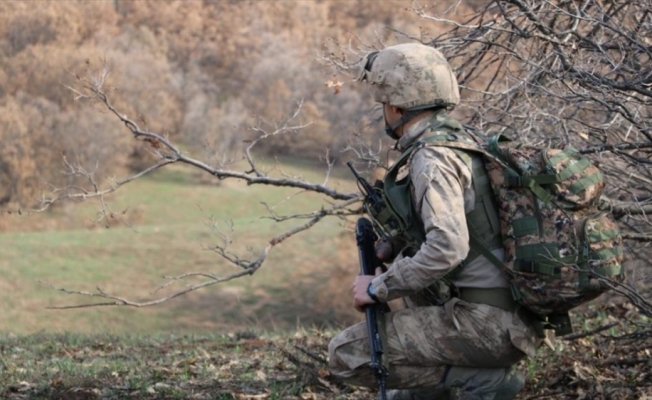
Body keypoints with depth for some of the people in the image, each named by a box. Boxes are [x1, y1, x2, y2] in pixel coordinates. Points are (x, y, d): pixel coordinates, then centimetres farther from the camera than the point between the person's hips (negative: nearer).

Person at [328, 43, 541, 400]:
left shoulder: (432, 159, -16)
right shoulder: (458, 139, 13)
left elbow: (446, 250, -28)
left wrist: (378, 288, -17)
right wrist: (388, 248, 16)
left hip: (485, 323, -10)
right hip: (507, 316, 10)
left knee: (346, 355, -5)